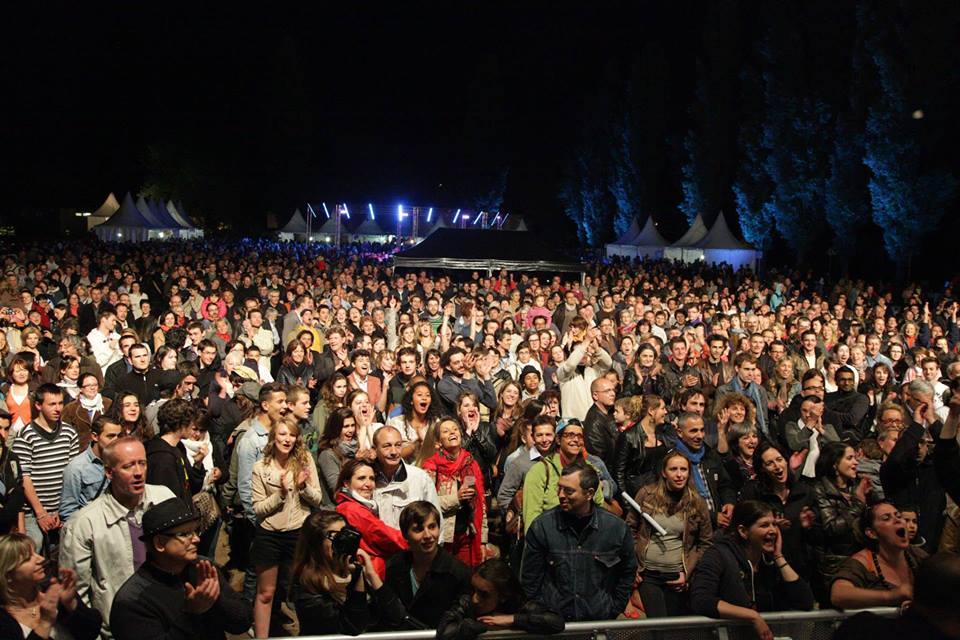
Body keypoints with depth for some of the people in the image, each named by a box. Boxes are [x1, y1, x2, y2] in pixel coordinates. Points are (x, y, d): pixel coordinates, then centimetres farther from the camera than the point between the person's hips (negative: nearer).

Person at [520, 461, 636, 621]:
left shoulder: (618, 529, 2)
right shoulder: (541, 527, 0)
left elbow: (628, 573, 14)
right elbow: (530, 579, 6)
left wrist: (613, 611, 8)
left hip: (600, 621, 1)